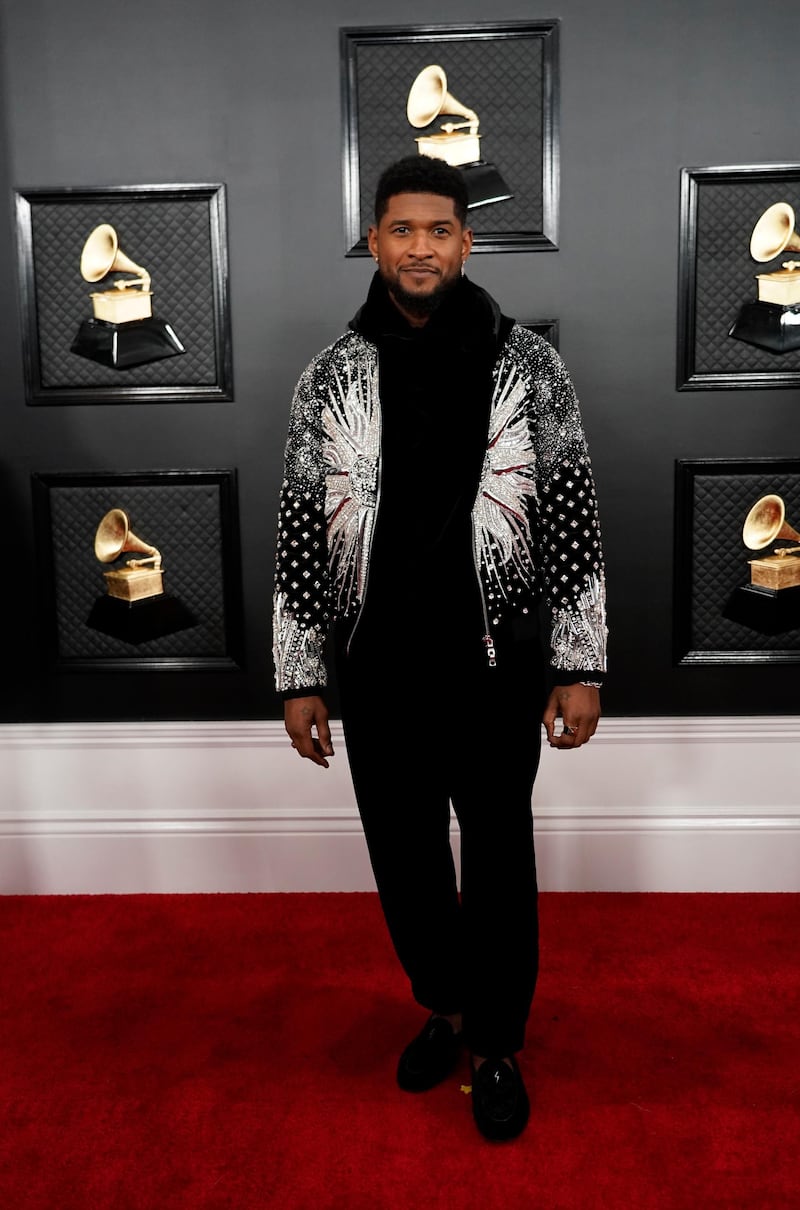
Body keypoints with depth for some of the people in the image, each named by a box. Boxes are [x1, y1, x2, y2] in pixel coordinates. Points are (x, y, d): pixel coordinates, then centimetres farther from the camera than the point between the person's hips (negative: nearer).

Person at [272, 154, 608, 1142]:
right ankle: (443, 1005, 40)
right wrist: (299, 678, 1)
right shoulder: (330, 378, 1)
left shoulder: (527, 366, -3)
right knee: (403, 853, 15)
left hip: (496, 662, -2)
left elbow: (573, 521, -3)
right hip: (378, 669, 2)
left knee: (499, 859, 8)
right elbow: (300, 535, 3)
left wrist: (581, 667, -7)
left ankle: (496, 1047, 29)